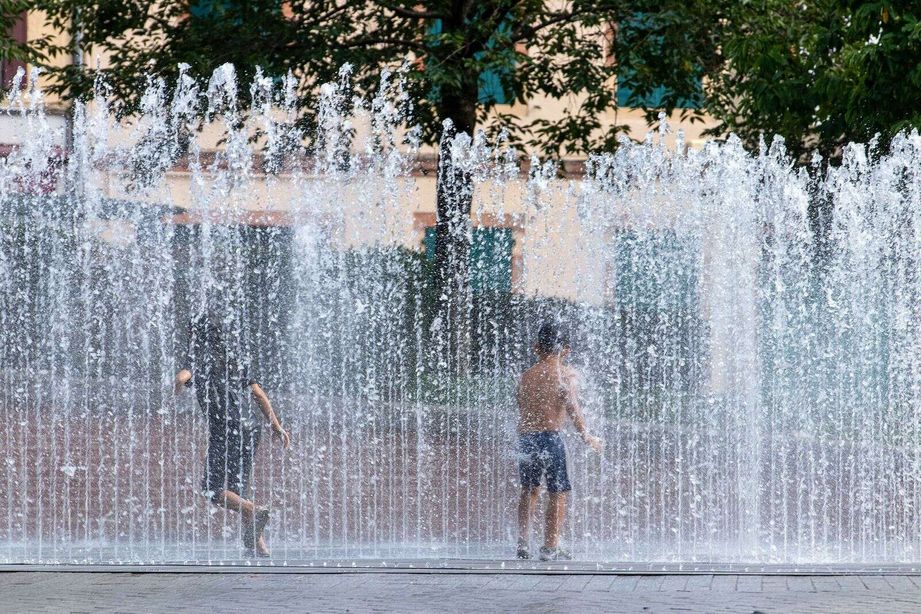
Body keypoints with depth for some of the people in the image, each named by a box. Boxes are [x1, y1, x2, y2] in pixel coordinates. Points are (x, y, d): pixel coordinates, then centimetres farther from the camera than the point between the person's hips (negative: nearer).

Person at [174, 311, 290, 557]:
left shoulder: (199, 357, -2)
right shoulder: (232, 359, 18)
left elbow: (181, 378, -22)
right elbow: (259, 394, 15)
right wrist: (277, 427, 17)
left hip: (226, 431, -7)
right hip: (251, 427, 7)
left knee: (212, 486, 0)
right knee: (237, 487, 14)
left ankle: (253, 511, -24)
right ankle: (258, 545, 7)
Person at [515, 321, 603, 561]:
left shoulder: (526, 376, 10)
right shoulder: (564, 373, -4)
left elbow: (522, 408, 11)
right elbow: (572, 407, -11)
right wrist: (586, 436, -3)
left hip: (525, 437, 5)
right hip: (550, 437, -5)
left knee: (529, 489, 20)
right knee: (558, 492, 4)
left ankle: (522, 543, 18)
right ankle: (550, 546, 1)